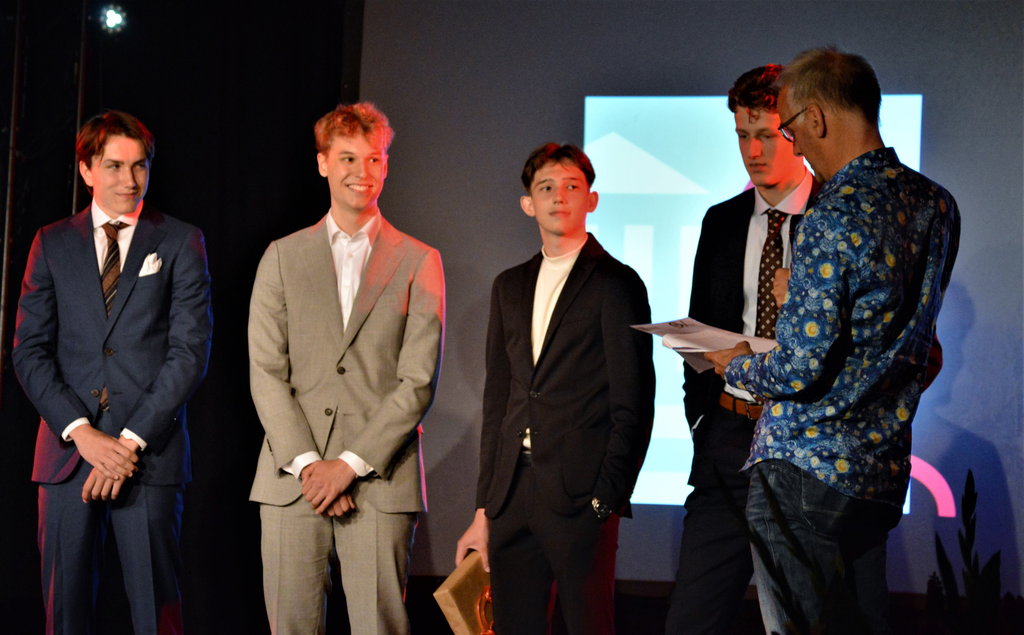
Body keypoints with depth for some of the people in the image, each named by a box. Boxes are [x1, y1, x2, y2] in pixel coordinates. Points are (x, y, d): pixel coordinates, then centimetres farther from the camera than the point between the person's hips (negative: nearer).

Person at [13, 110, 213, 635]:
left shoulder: (181, 243, 6)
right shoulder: (52, 244, 11)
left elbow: (191, 351, -2)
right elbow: (29, 352, 6)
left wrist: (131, 441, -10)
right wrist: (81, 432, -9)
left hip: (150, 453, -2)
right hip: (67, 452, 2)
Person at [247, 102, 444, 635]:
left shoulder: (419, 262, 7)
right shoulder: (283, 258, 12)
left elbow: (418, 381, 0)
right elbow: (266, 372, 4)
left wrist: (351, 462, -9)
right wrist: (305, 462, -8)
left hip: (380, 479, -1)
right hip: (291, 479, 2)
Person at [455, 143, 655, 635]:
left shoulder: (616, 284, -1)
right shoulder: (509, 286, 17)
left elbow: (633, 406, -5)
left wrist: (608, 498, -11)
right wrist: (484, 510, 12)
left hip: (580, 497, -5)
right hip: (512, 496, 6)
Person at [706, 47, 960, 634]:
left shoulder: (834, 217, -20)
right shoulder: (939, 205, 5)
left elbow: (801, 373, -20)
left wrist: (735, 366, 0)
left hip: (805, 463, -8)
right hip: (884, 469, 8)